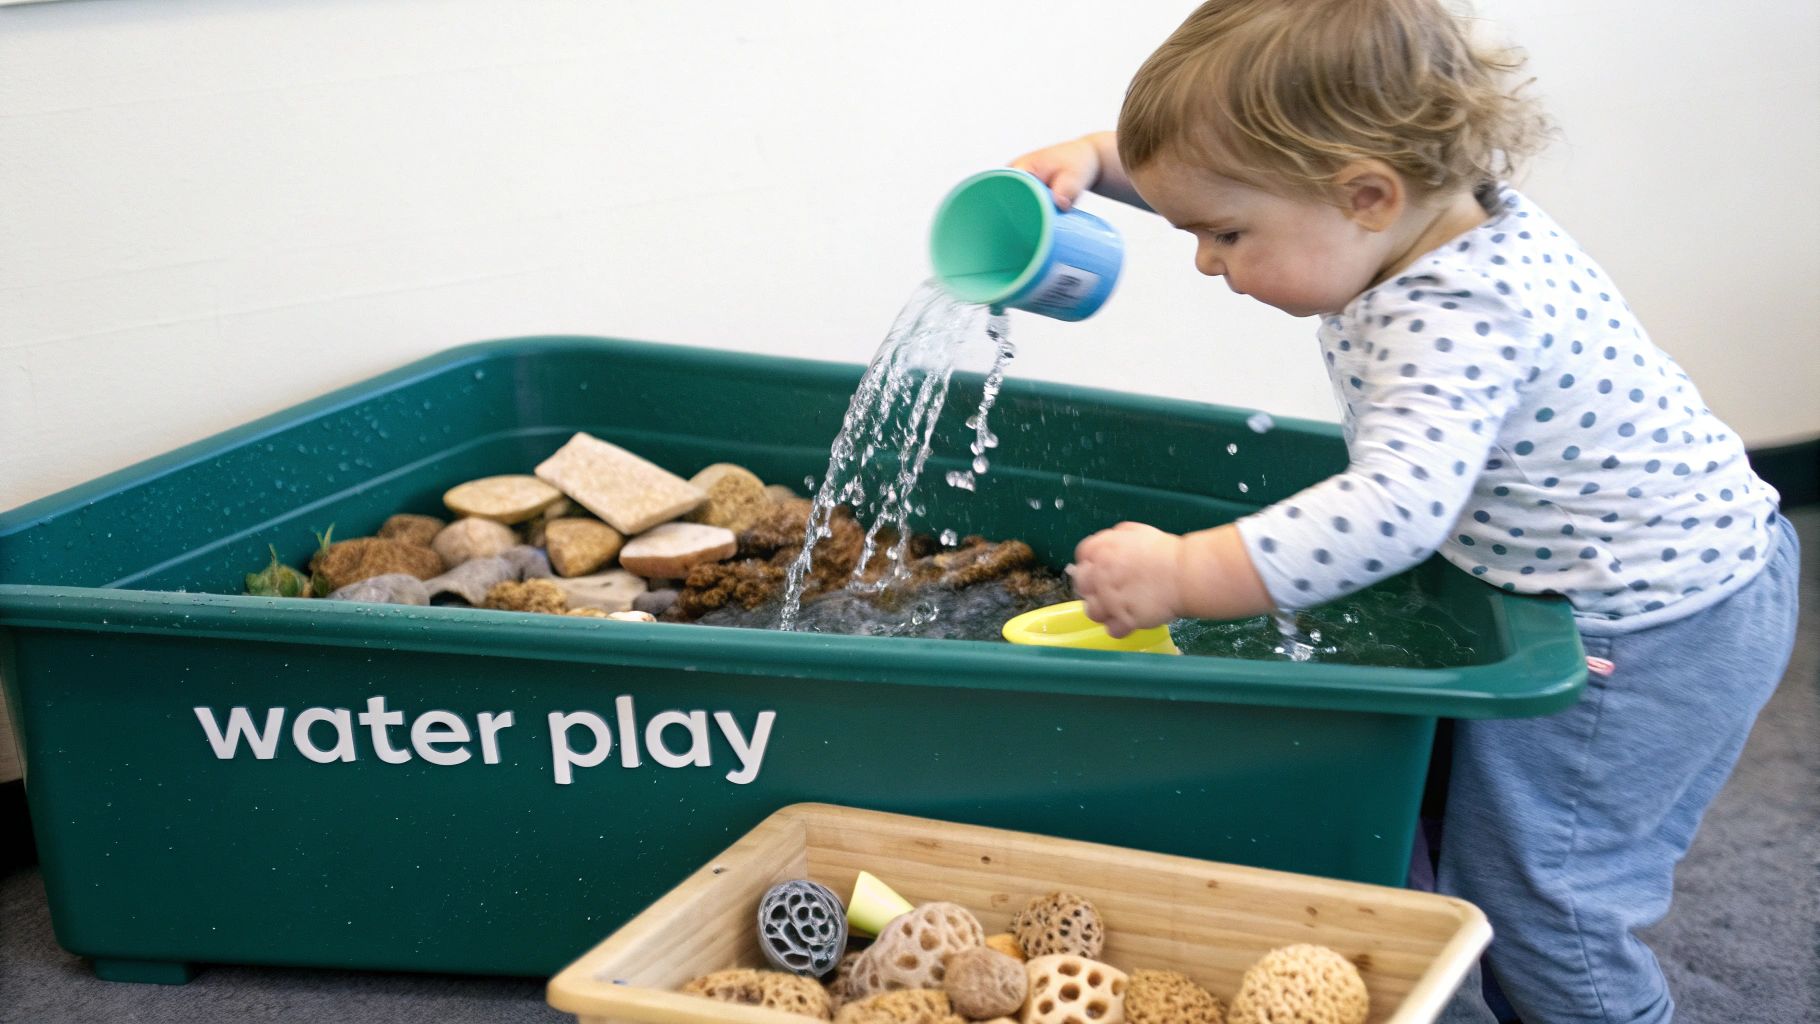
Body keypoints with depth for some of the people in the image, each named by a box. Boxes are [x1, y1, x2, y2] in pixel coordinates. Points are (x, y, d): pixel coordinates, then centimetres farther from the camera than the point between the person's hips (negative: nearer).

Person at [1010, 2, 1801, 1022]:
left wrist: (1183, 575, -44)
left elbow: (1396, 507, -48)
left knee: (1530, 896, 0)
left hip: (1645, 631, -10)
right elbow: (1227, 157, 10)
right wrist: (1095, 159, -4)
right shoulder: (1421, 200, -5)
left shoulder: (1452, 319, -34)